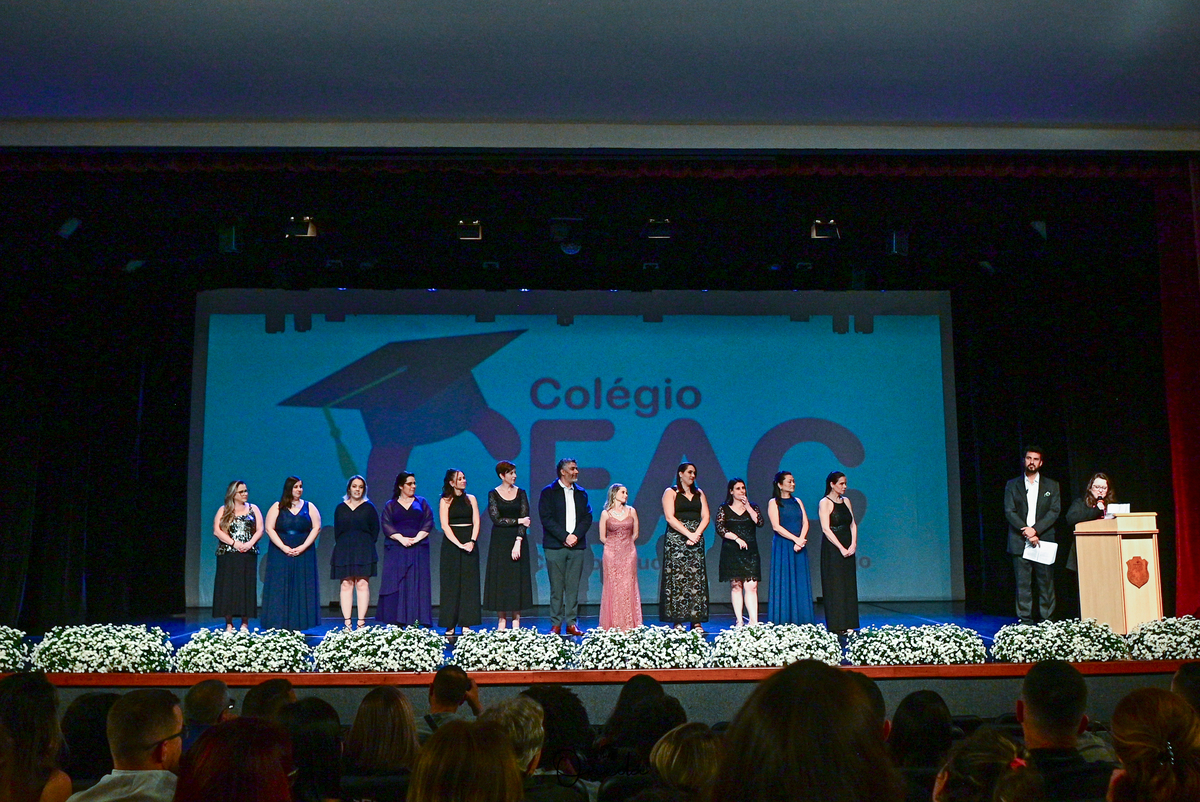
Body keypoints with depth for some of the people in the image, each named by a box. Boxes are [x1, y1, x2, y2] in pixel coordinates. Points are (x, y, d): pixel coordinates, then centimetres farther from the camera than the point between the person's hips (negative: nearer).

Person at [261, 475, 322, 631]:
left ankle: (298, 624, 0)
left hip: (303, 554, 1)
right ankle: (279, 625, -2)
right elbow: (269, 528, -3)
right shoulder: (277, 507, 4)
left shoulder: (309, 507, 8)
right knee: (280, 588, -4)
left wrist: (303, 547, -10)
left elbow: (316, 528, 1)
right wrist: (283, 547, -12)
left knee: (301, 588, -1)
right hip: (280, 553, -1)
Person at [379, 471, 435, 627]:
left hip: (418, 549, 1)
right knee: (396, 584, -5)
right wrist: (401, 538, -15)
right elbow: (386, 525, -1)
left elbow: (428, 522, 3)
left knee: (417, 583, -5)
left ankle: (416, 622, -6)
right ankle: (396, 623, -5)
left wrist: (417, 538, -11)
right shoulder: (390, 505, 11)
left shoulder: (422, 503, 13)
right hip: (396, 550, 0)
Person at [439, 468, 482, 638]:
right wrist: (459, 544, -16)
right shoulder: (445, 501, 1)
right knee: (452, 583, -2)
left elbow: (476, 522, 4)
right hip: (451, 543, -3)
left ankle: (466, 624, 2)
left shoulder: (471, 499, 10)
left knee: (469, 583, 0)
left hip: (469, 543, 3)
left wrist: (472, 541, -11)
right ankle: (450, 626, -1)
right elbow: (444, 525, -7)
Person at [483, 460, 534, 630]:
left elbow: (525, 518, -3)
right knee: (500, 579, -1)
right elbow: (496, 519, -8)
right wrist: (518, 521, -9)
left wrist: (518, 542, -13)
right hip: (500, 541, -1)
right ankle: (502, 620, 5)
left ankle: (516, 620, 4)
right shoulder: (493, 494, 0)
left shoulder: (521, 493, 4)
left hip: (518, 539, 1)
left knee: (518, 578, 0)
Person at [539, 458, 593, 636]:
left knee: (573, 586, 3)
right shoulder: (548, 492, 2)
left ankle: (571, 624, 8)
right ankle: (556, 624, 4)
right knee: (556, 587, -1)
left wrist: (576, 535, -7)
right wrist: (565, 536, -13)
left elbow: (587, 517, 9)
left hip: (576, 546, 3)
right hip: (555, 546, -3)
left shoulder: (581, 493, 15)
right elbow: (546, 518, -6)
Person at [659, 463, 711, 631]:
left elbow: (705, 516, 8)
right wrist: (689, 534, -15)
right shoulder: (670, 493, 3)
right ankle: (677, 621, -6)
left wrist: (697, 533, -9)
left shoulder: (699, 493, 17)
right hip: (676, 540, -4)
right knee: (677, 578, -7)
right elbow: (670, 517, -9)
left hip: (696, 539, 4)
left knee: (697, 579, -1)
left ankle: (696, 621, -1)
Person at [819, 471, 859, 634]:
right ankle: (835, 625, -1)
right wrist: (841, 548, -18)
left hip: (848, 548, 6)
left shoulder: (846, 501, 12)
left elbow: (853, 524, 10)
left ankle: (848, 624, 10)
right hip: (832, 548, -6)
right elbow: (826, 529, -14)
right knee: (834, 585, -4)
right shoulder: (825, 503, -7)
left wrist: (853, 544, -5)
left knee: (849, 585, 6)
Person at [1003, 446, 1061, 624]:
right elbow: (1009, 512, 2)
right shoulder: (1012, 485, 12)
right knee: (1023, 583, -2)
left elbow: (1054, 511, 2)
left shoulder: (1051, 486, 12)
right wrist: (1025, 530, -12)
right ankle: (1025, 619, 1)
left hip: (1044, 541, 0)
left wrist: (1035, 530, -12)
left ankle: (1047, 620, 4)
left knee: (1046, 582, -1)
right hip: (1019, 542, 0)